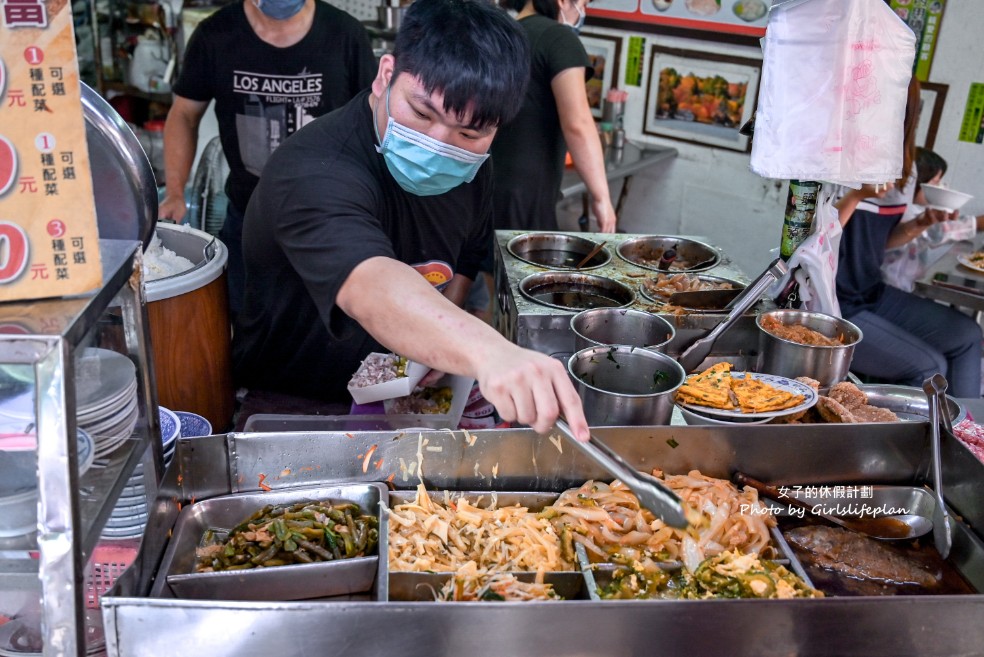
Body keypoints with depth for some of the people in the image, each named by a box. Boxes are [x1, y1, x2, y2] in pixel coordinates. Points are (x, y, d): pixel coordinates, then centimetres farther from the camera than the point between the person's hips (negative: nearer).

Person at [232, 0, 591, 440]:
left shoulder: (468, 170, -5)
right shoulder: (314, 172, -30)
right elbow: (370, 288, -49)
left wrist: (440, 341, -6)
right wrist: (489, 353, -66)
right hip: (289, 408, -6)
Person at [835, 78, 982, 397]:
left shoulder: (904, 176, 7)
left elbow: (880, 240, 15)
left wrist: (921, 223, -2)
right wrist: (856, 196, -34)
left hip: (873, 294, 8)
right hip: (831, 305, -8)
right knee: (929, 367, -12)